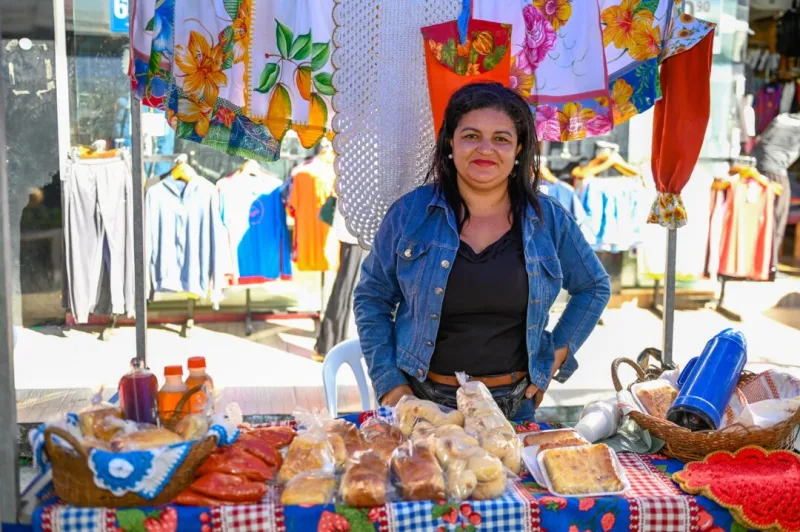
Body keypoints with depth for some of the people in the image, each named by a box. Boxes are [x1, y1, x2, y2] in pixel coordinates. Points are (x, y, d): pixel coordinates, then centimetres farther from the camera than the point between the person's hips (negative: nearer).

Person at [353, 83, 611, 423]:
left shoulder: (548, 219, 0)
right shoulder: (410, 213, -5)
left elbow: (594, 288, 14)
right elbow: (371, 298, 1)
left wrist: (561, 350, 2)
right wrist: (388, 382, -6)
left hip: (514, 405, 1)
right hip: (422, 400, -1)